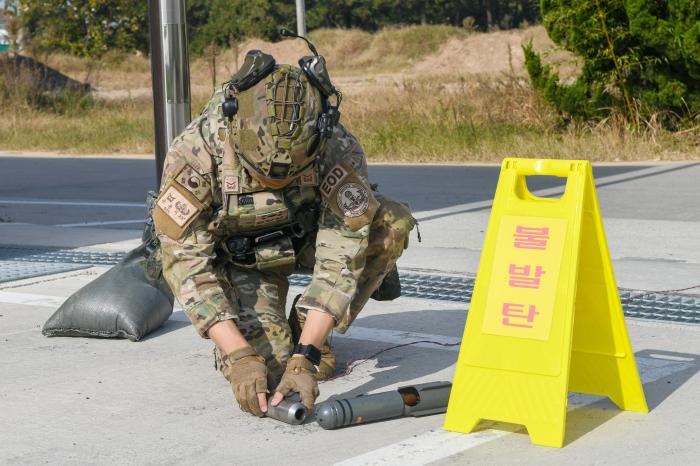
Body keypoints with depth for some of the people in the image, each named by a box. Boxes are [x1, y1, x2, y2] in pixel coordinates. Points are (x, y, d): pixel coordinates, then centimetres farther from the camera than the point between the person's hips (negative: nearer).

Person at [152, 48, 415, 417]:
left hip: (304, 237, 2)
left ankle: (305, 332, -6)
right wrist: (239, 357, -39)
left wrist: (305, 357, -42)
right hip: (238, 256, -2)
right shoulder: (196, 151, -34)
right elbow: (186, 261, -31)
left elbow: (340, 253, -34)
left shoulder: (337, 148, -32)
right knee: (266, 366, -25)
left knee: (392, 224, -27)